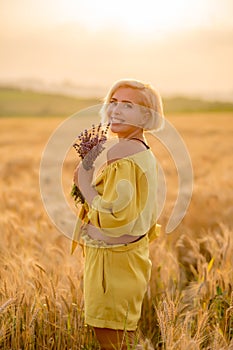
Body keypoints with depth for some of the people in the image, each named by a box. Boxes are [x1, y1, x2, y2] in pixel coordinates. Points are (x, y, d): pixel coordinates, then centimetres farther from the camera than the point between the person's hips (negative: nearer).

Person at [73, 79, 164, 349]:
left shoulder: (123, 158, -22)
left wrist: (85, 185, -15)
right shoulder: (144, 152, 8)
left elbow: (113, 217, -27)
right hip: (134, 252, 10)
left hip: (114, 260, -10)